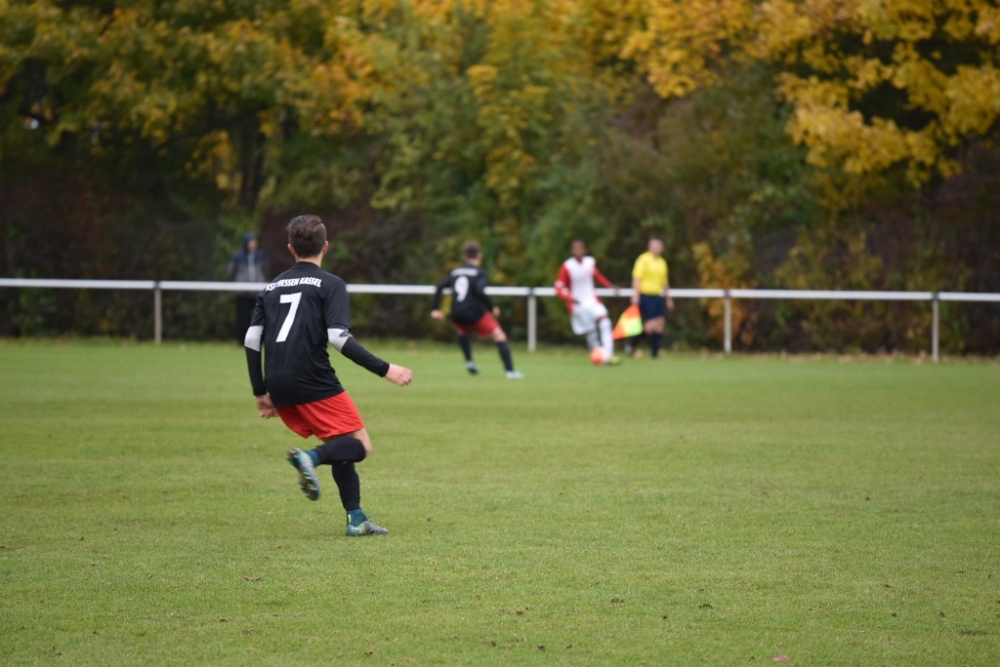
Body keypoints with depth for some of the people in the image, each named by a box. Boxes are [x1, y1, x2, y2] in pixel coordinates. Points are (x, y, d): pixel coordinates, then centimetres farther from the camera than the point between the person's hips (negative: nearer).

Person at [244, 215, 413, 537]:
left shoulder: (271, 288, 20)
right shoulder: (330, 285, 2)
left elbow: (252, 340, 14)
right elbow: (339, 337, -11)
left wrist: (260, 392, 22)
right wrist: (385, 369, -9)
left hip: (280, 389, 6)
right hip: (313, 383, -6)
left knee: (341, 448, 18)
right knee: (360, 446, -1)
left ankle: (356, 518, 8)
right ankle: (312, 457, -29)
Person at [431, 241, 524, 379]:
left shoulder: (455, 272, 17)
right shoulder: (479, 273, -1)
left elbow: (440, 287, 10)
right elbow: (480, 292, -17)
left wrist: (435, 309, 11)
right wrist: (492, 308, -7)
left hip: (457, 315, 5)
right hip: (474, 313, -5)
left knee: (463, 332, 39)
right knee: (499, 336, 1)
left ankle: (469, 361, 26)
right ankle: (510, 371, -12)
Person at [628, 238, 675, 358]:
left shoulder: (662, 262, 16)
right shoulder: (644, 259, -5)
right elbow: (637, 278, -12)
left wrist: (668, 298, 24)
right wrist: (636, 294, -21)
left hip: (659, 297, 7)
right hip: (646, 295, -7)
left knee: (659, 324, -1)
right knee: (650, 325, -12)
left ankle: (655, 352, 4)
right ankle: (633, 344, 8)